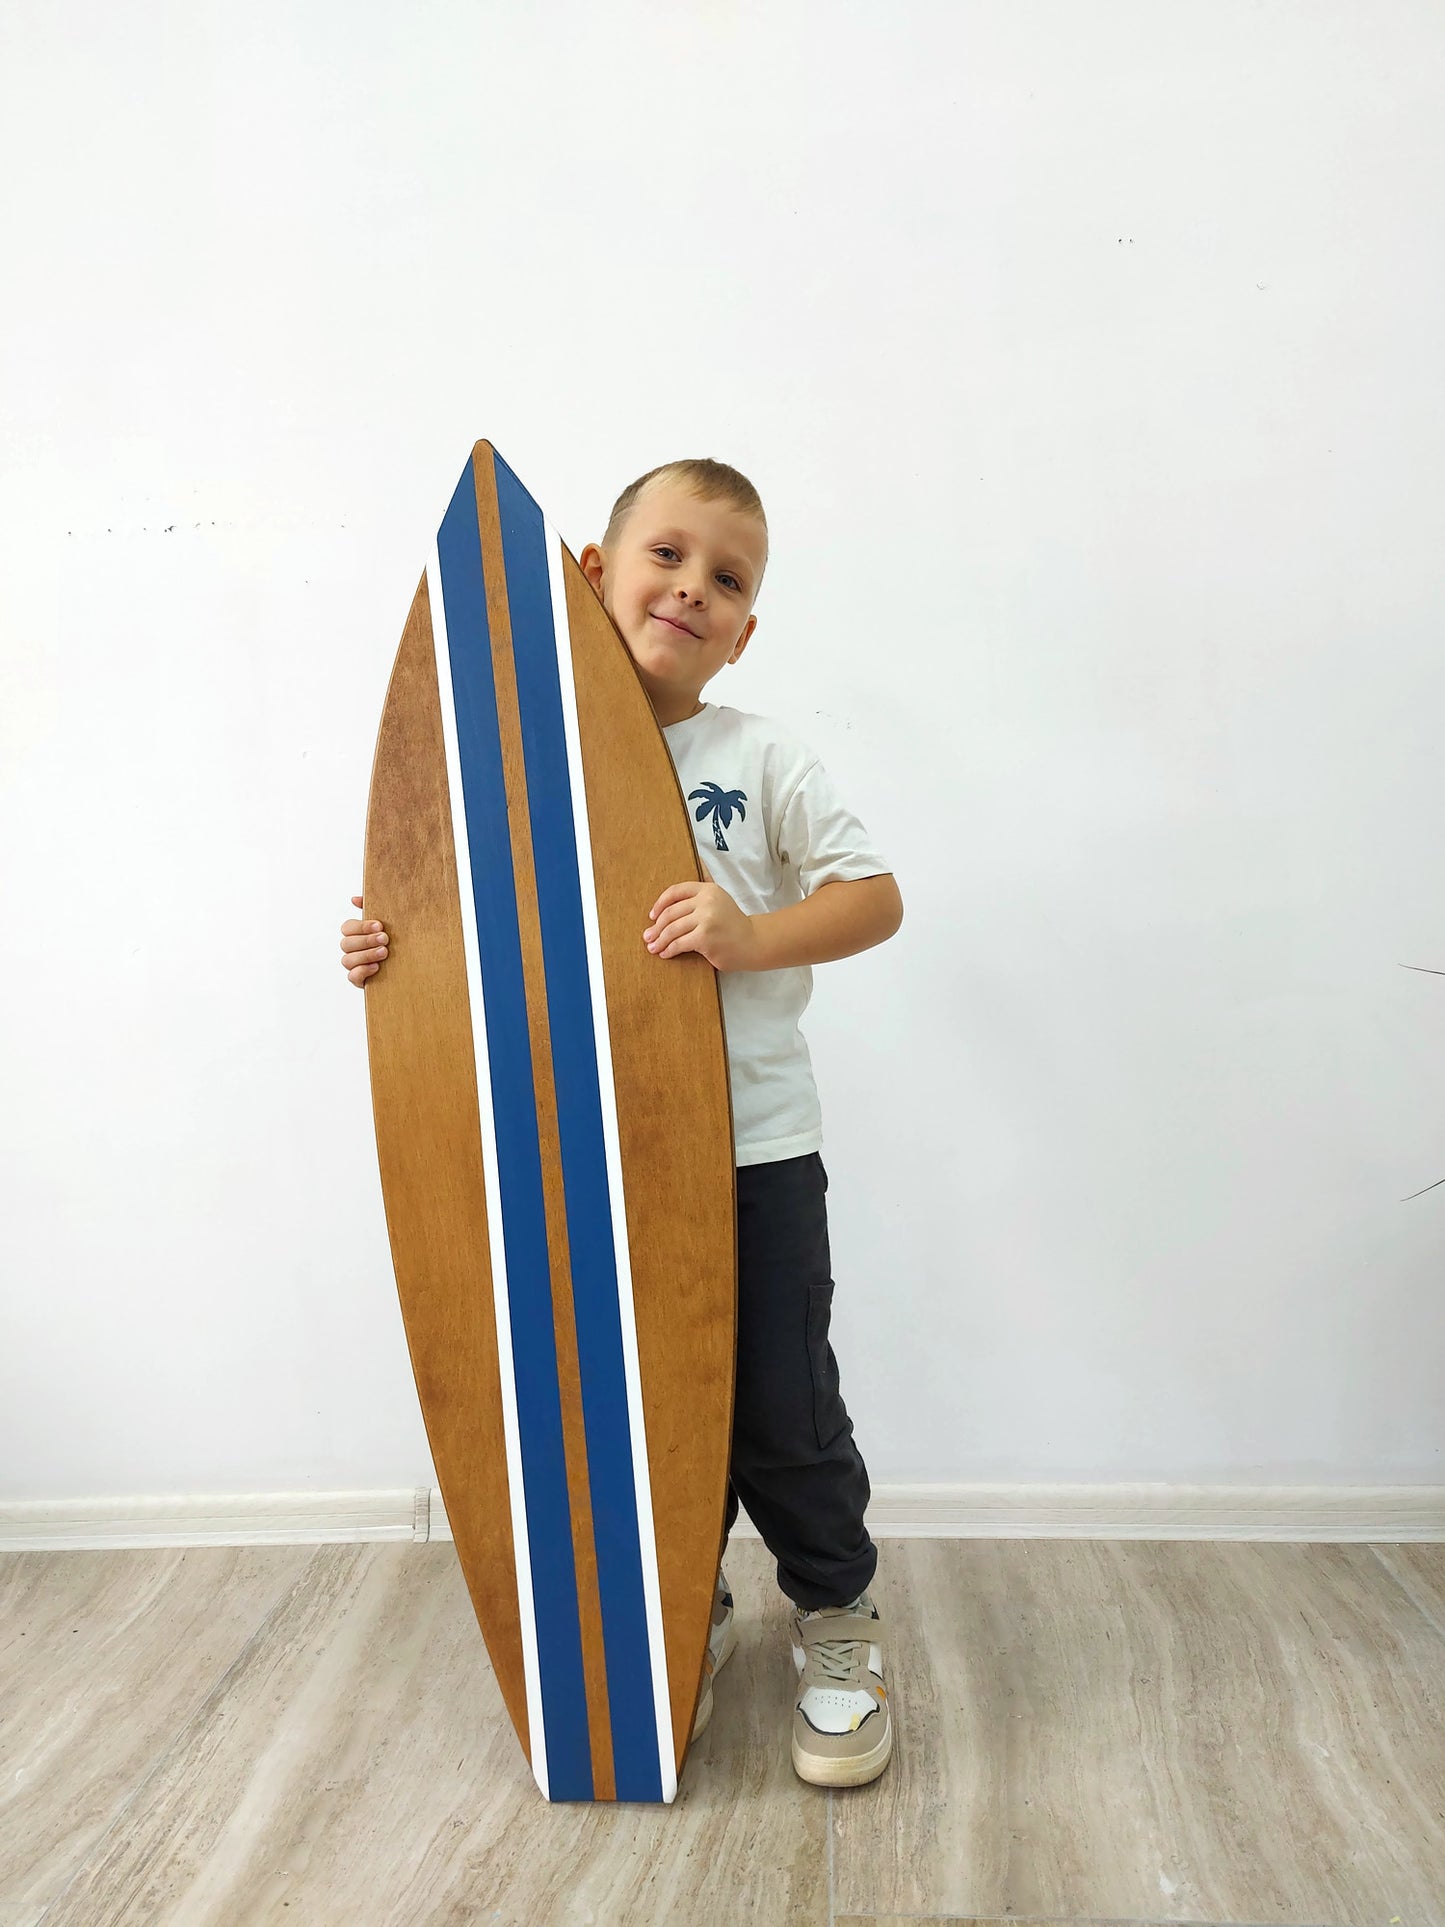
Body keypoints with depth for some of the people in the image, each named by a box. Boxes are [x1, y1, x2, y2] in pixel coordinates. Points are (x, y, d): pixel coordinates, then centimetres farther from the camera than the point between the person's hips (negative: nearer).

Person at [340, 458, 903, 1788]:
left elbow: (876, 895, -9)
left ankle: (837, 1616, 33)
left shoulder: (762, 760, -4)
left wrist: (753, 938, -26)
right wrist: (389, 944, -8)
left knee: (781, 1403, 7)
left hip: (752, 1143, -2)